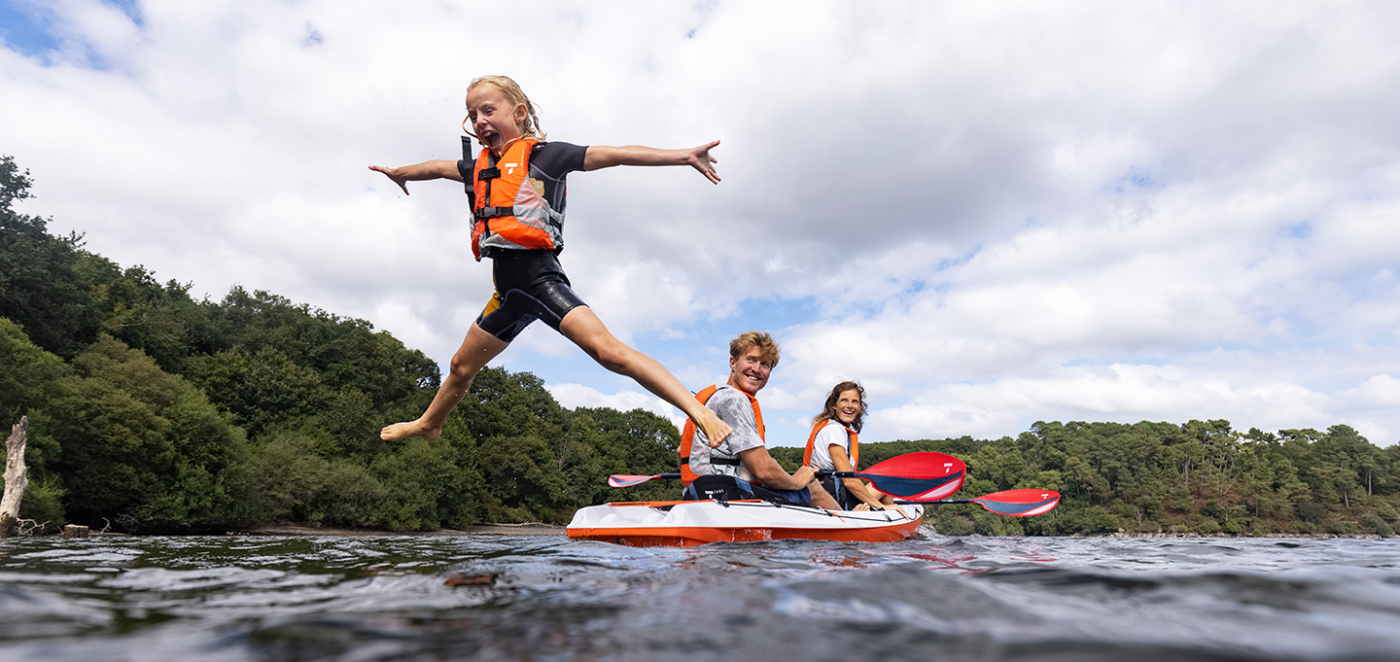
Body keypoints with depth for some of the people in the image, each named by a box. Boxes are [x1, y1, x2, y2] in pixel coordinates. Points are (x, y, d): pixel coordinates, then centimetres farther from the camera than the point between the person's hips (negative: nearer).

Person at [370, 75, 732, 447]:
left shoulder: (544, 155, -3)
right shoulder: (480, 167, 17)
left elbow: (616, 154, -11)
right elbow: (438, 168, 38)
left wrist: (684, 156, -19)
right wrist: (398, 173, 58)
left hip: (540, 279, -8)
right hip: (507, 289, 8)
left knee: (608, 350, -26)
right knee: (462, 366, 24)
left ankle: (699, 411, -28)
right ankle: (429, 424, 50)